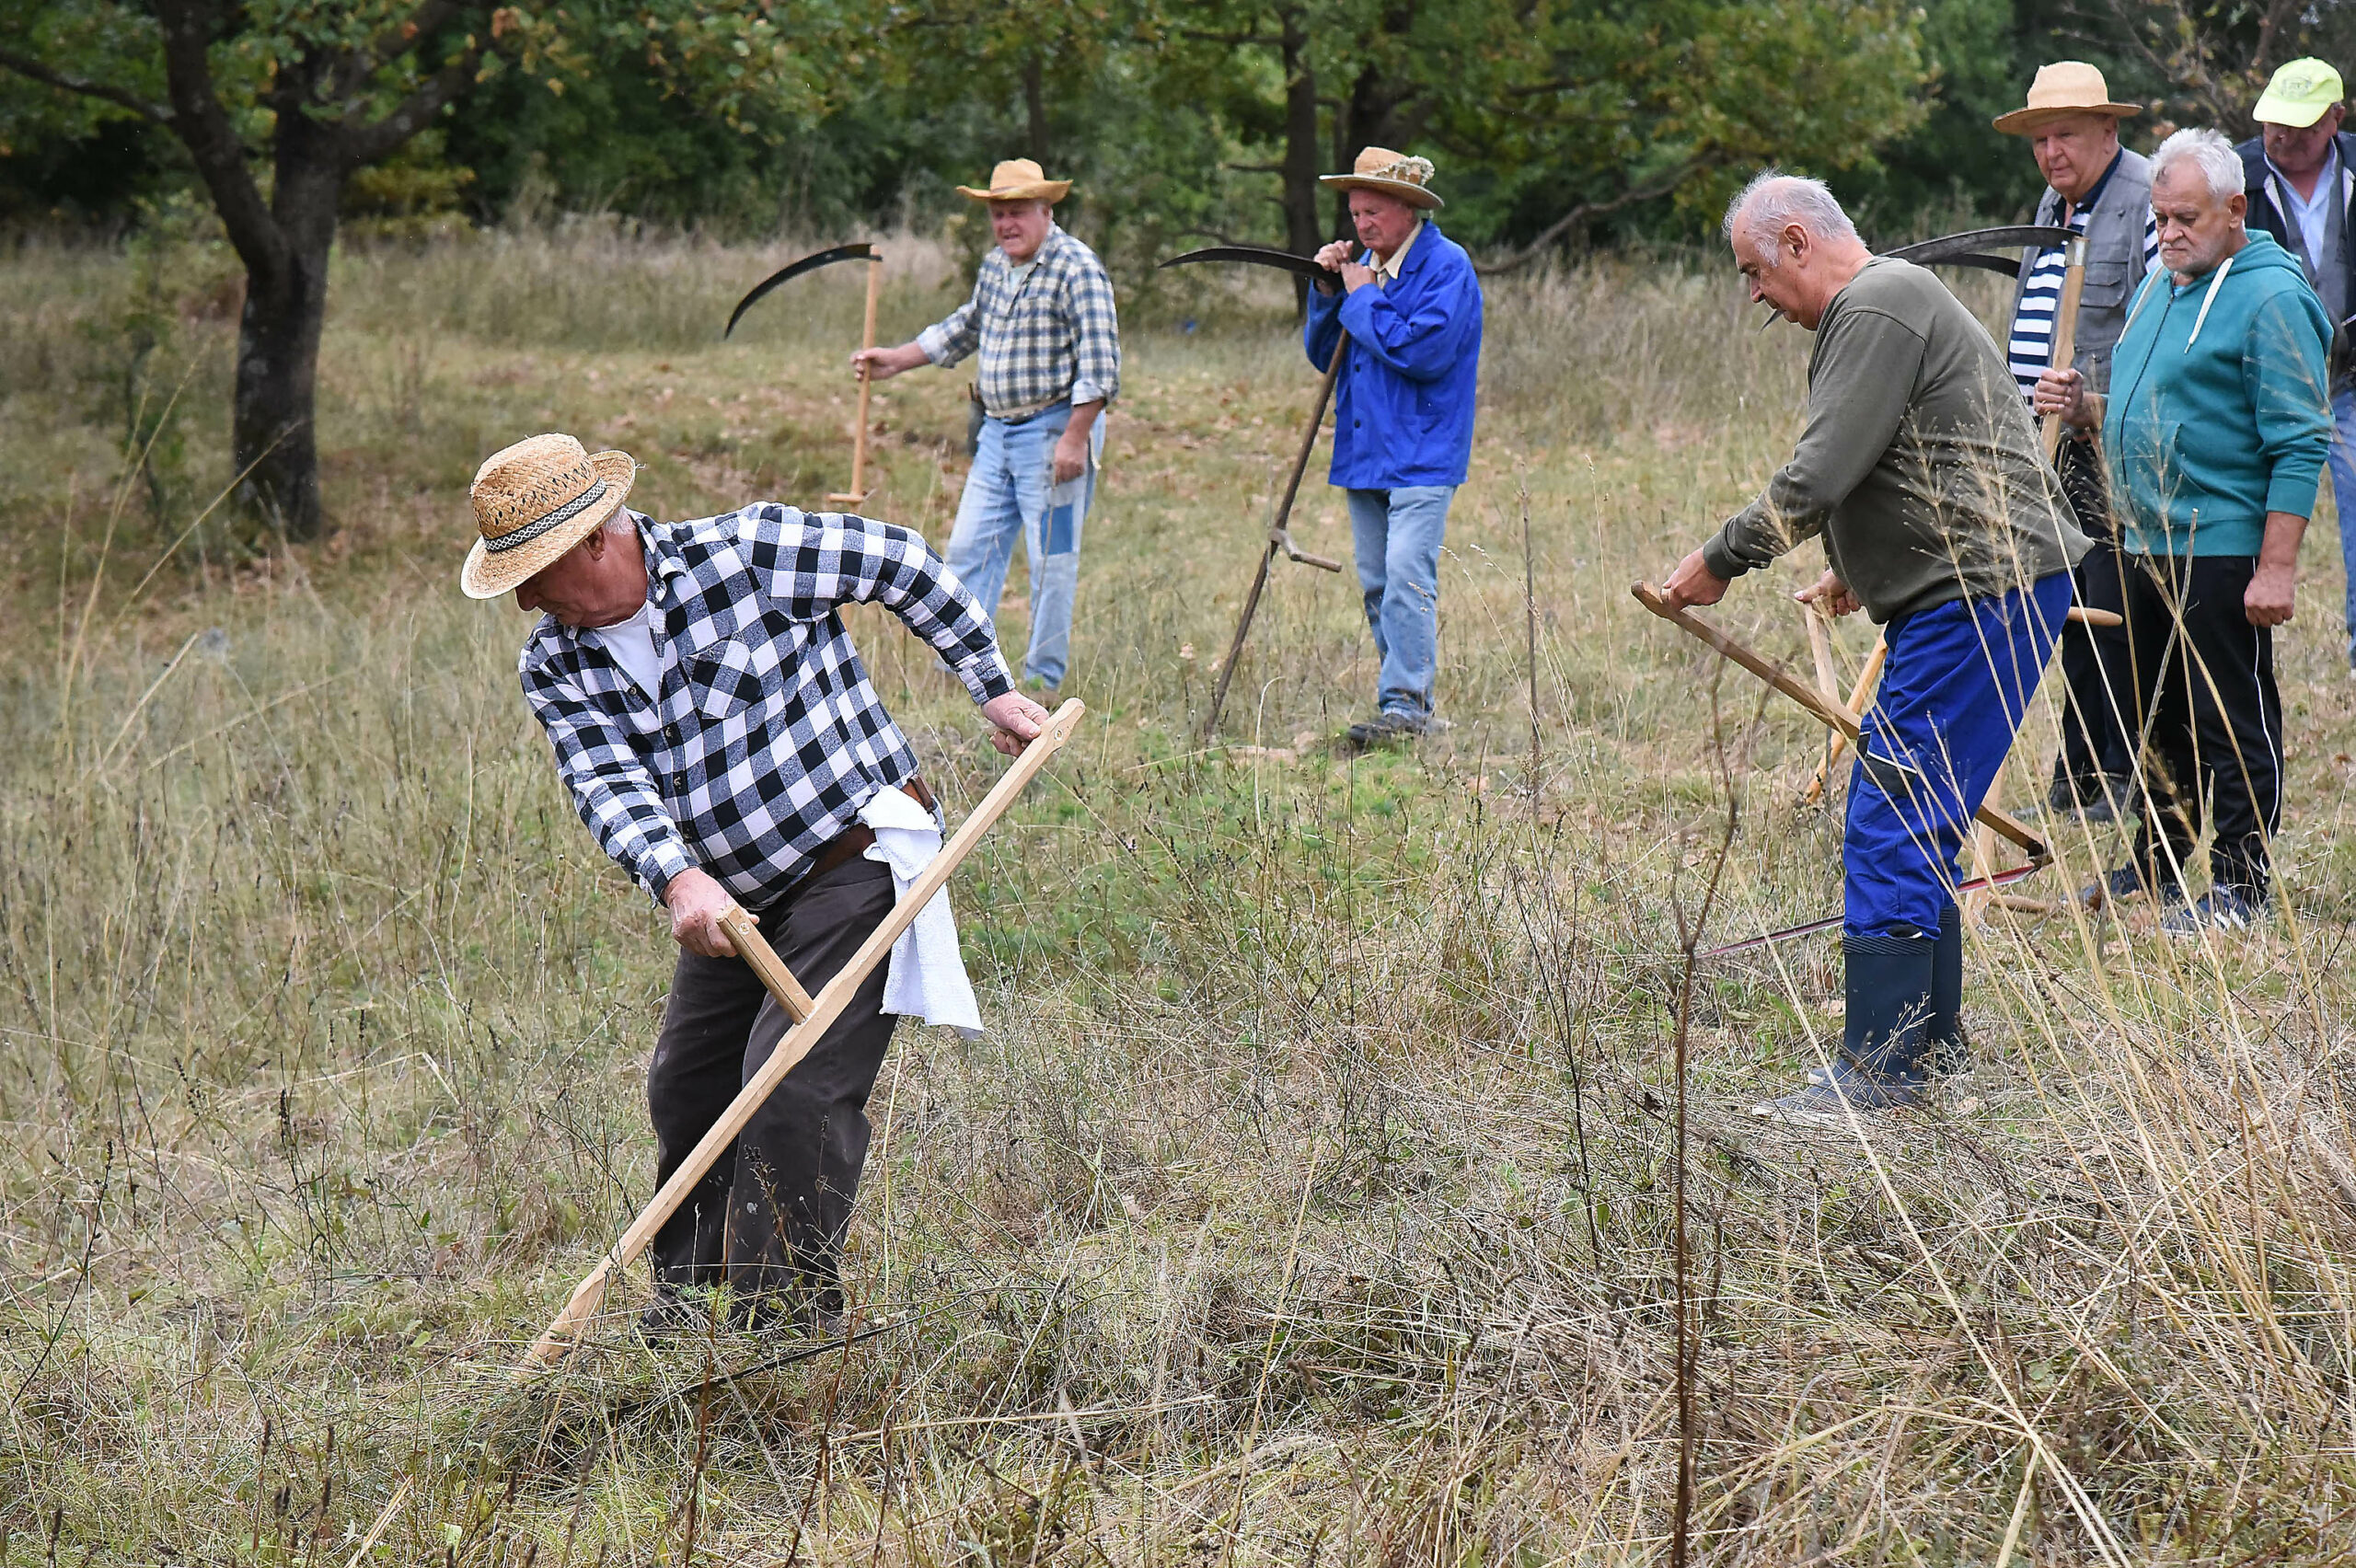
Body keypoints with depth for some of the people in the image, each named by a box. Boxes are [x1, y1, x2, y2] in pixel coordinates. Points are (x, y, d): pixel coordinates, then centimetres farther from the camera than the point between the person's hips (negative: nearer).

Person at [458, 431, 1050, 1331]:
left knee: (793, 1091, -16)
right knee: (685, 1089, 12)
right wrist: (677, 879, -39)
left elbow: (902, 565, -4)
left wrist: (992, 688, 3)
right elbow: (609, 785, -19)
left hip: (857, 858, -7)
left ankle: (787, 1330, -10)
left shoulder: (750, 552, -17)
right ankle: (684, 1301, 32)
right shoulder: (555, 667, -3)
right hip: (732, 896, 7)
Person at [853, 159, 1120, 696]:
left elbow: (1100, 364, -18)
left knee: (1051, 561, -3)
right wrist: (895, 361, 30)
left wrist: (1074, 439, -22)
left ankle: (1044, 680, 3)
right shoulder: (995, 267, 12)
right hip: (998, 431, 8)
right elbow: (964, 328, 31)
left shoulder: (1076, 269, -13)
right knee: (970, 548, 9)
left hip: (1054, 429, -8)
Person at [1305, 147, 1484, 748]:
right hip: (1363, 452, 8)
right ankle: (1403, 704, 14)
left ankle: (1407, 705, -18)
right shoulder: (1363, 265, 15)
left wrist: (1364, 298, -12)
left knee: (1406, 577, -17)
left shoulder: (1446, 267, -9)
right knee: (1377, 586, 8)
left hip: (1420, 455, -8)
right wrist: (1328, 290, 1)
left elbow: (1425, 351, -22)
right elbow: (1322, 354, 17)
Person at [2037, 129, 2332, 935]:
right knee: (2158, 717, 17)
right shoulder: (2158, 287, 15)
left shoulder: (2271, 296, -13)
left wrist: (2277, 566, -22)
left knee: (2232, 723, -2)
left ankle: (2239, 886, 5)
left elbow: (2300, 445, -17)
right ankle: (2157, 865, 29)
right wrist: (2086, 407, 5)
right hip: (2150, 544, 9)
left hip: (2225, 555, -9)